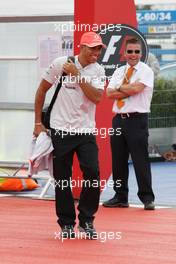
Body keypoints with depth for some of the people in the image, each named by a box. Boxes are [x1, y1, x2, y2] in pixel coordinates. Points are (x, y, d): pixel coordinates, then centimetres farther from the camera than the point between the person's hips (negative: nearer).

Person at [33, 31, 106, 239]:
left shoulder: (98, 71, 1)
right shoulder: (60, 64, -4)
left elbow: (96, 98, -15)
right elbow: (42, 90, 5)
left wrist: (77, 75, -18)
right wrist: (38, 122, 5)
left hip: (86, 131, 1)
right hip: (60, 130, -1)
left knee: (93, 174, -10)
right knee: (62, 179, 2)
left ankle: (86, 221, 6)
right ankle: (66, 223, 15)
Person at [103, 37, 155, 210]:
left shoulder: (145, 71, -2)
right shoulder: (119, 72, 14)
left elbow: (135, 88, -19)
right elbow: (110, 93, 1)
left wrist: (120, 88, -3)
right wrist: (129, 90, -10)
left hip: (137, 120, -6)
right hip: (119, 119, 6)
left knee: (140, 160, -6)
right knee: (118, 160, 9)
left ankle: (147, 198, 0)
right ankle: (120, 197, 19)